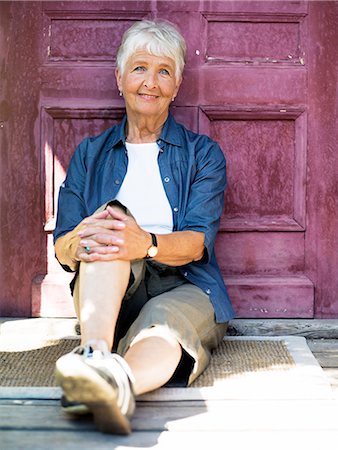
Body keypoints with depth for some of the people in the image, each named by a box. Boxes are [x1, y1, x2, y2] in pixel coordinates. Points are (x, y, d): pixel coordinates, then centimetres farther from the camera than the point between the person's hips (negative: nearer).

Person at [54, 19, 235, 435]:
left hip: (183, 287, -1)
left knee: (165, 326, -37)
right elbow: (61, 248, 6)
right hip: (107, 296, 1)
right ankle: (95, 353, -55)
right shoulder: (91, 154, 17)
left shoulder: (203, 153, 12)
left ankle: (118, 388, -71)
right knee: (111, 216, -31)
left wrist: (148, 244, -30)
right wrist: (80, 242, -22)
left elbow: (198, 241, -5)